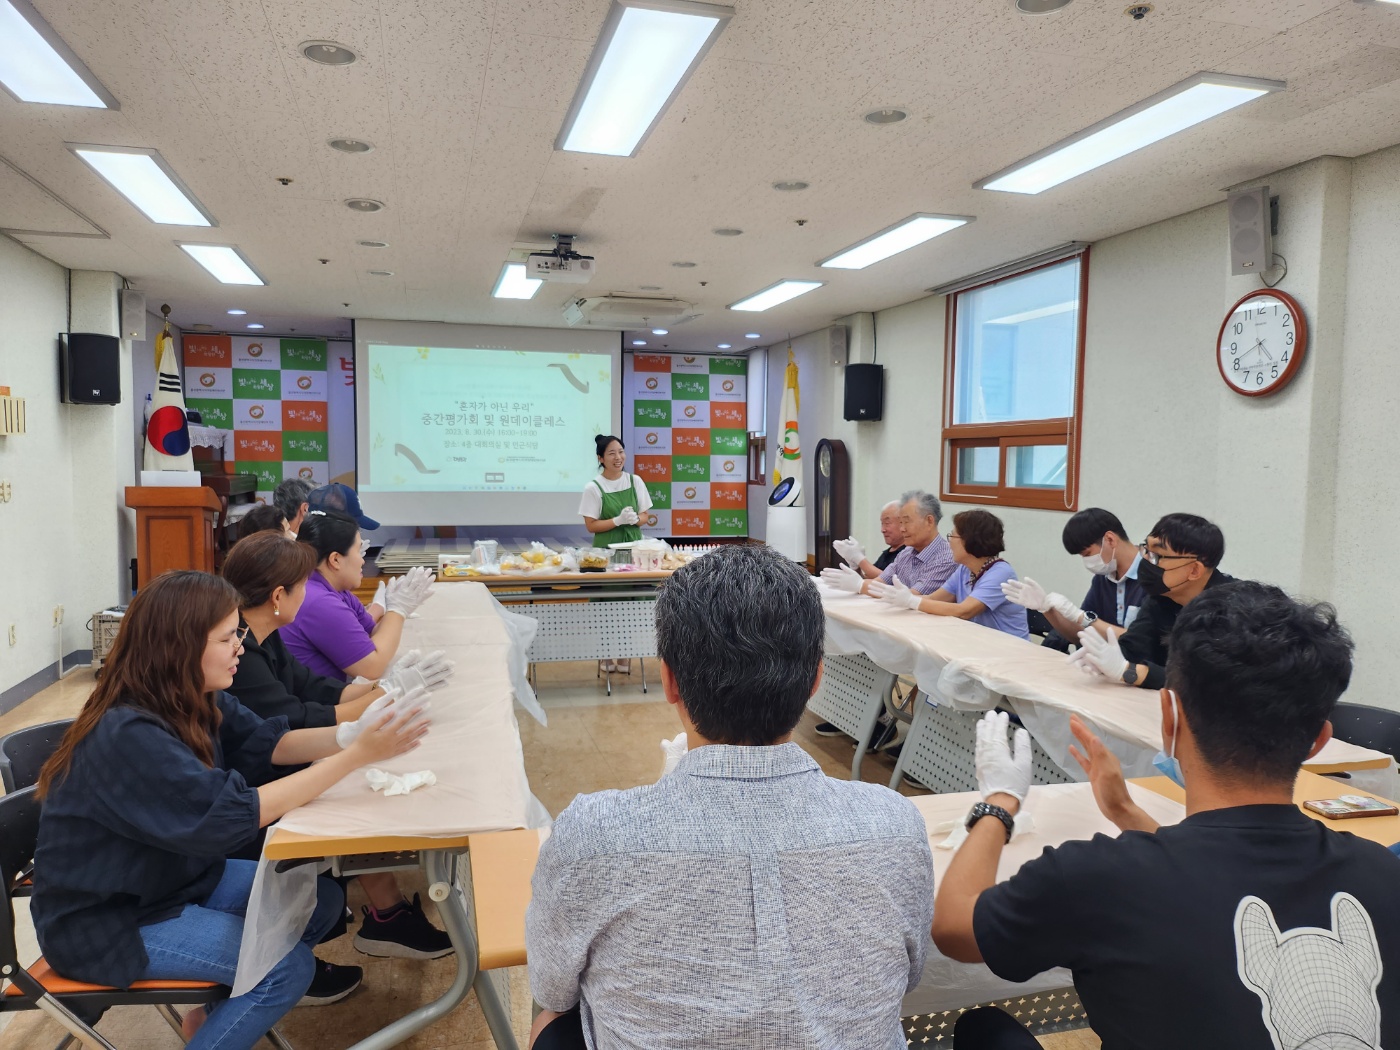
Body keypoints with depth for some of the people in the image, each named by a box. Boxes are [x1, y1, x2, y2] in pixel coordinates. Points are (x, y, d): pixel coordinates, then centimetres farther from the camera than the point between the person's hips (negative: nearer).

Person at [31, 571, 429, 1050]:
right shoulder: (127, 735, -31)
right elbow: (232, 812, -34)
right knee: (286, 967, -18)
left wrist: (352, 735, -21)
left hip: (175, 878, 9)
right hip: (106, 920, -9)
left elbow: (266, 742, -1)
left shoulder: (195, 701, -5)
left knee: (322, 899, 3)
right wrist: (355, 756, -36)